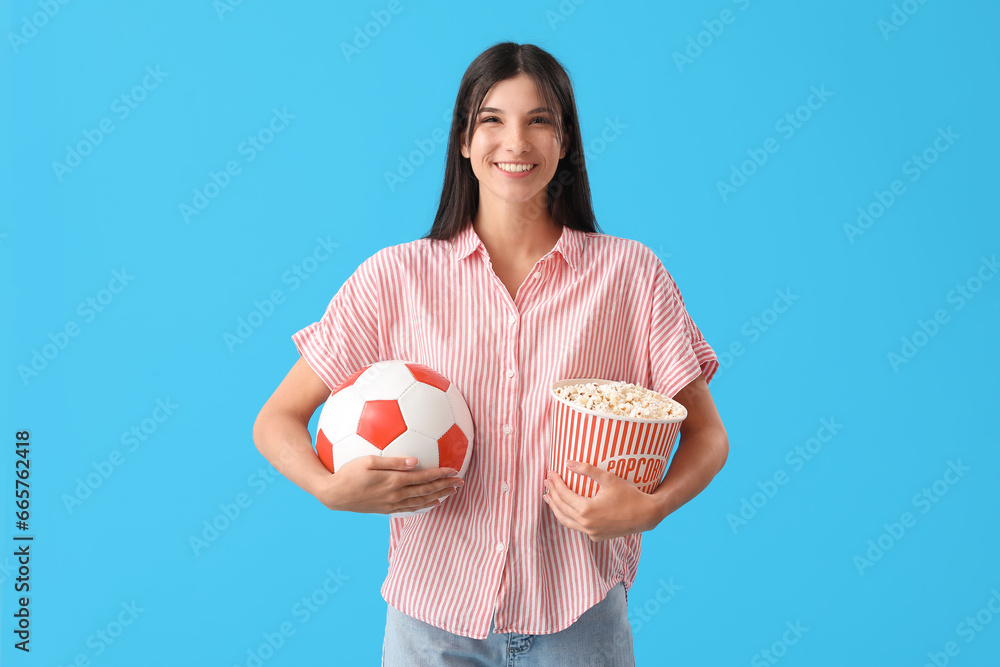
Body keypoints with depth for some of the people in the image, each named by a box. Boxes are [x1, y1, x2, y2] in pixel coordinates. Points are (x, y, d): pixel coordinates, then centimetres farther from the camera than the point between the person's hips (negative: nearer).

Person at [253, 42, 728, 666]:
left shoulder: (632, 275, -5)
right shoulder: (394, 277, -5)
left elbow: (707, 434, 1)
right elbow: (276, 420, 0)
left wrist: (649, 508, -18)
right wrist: (332, 488, -19)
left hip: (578, 617, 0)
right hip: (433, 615, 1)